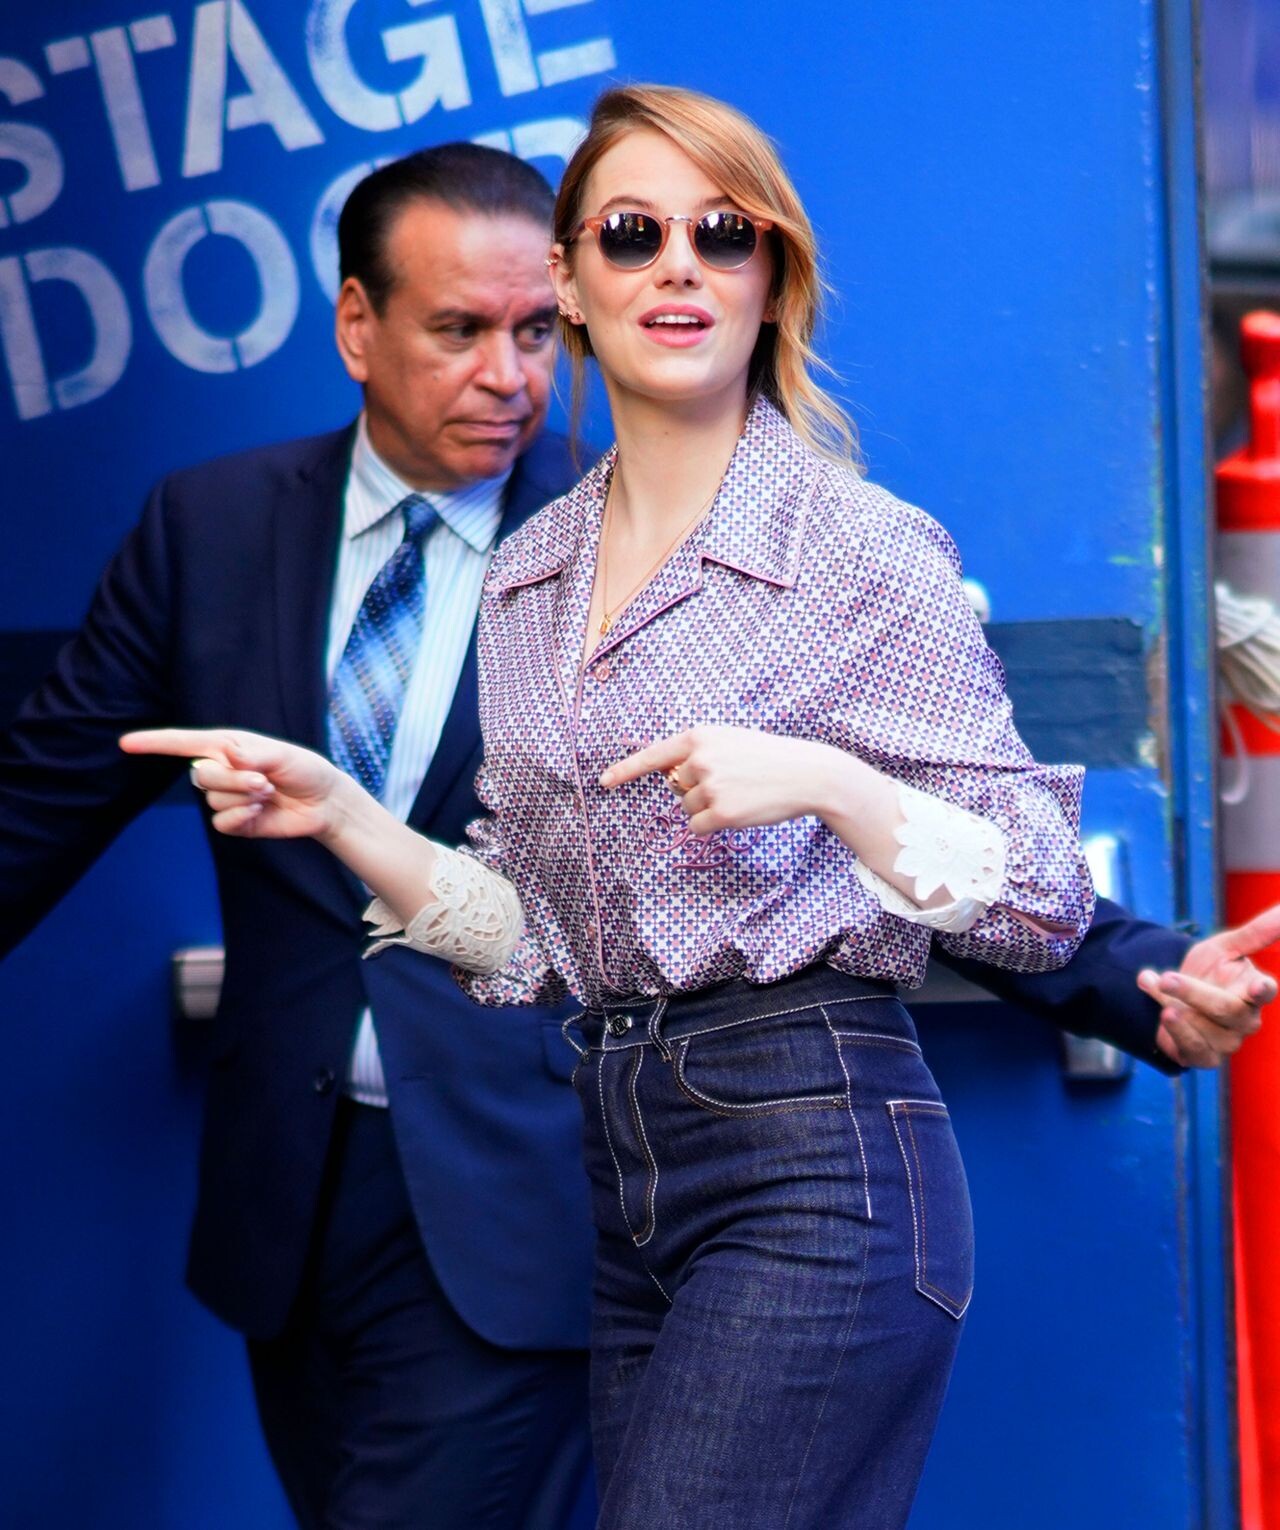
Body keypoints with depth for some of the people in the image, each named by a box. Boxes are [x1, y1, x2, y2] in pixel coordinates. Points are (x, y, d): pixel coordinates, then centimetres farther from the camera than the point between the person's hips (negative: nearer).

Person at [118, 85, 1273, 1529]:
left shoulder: (868, 552, -6)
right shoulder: (528, 575, 12)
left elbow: (1046, 904, -6)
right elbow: (532, 935, 14)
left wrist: (824, 782, -19)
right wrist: (342, 818, 0)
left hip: (815, 1158, -6)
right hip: (623, 1173, 7)